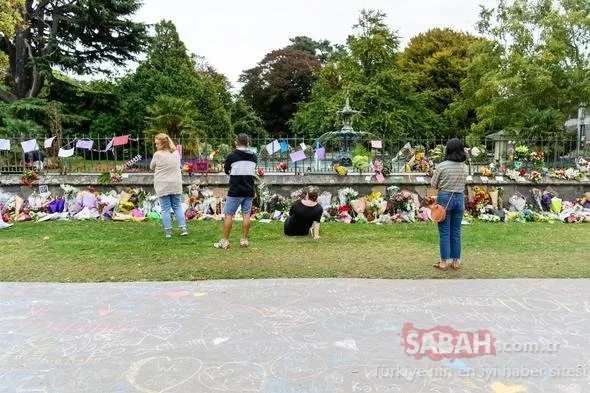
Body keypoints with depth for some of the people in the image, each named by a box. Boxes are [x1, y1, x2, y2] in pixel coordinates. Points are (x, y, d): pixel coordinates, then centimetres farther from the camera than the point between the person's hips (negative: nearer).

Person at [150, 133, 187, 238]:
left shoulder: (158, 154, -10)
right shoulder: (176, 153, 5)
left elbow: (152, 167, 3)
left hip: (163, 186, -4)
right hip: (176, 185, 4)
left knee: (165, 209, 3)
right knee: (177, 207, 13)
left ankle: (168, 231, 6)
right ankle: (183, 228, 9)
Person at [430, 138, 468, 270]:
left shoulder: (442, 166, -12)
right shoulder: (465, 167, 1)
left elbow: (433, 184, -3)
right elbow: (463, 183, 10)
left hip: (445, 198, -4)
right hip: (459, 198, 4)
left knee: (444, 232, 3)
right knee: (456, 232, 12)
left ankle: (444, 262, 8)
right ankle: (456, 261, 19)